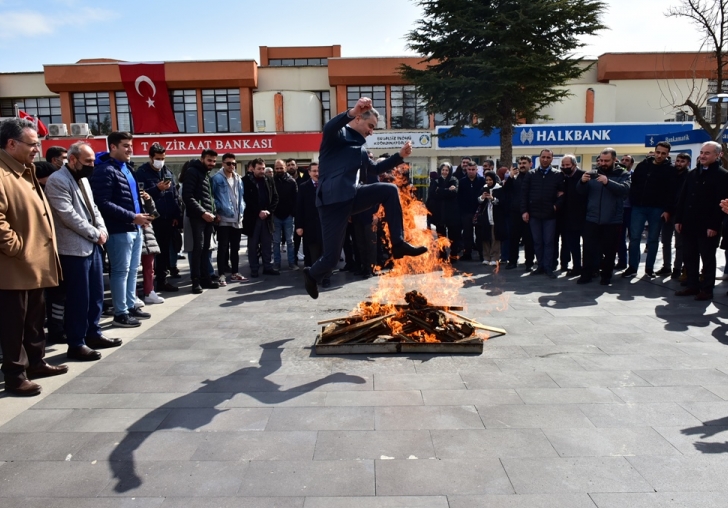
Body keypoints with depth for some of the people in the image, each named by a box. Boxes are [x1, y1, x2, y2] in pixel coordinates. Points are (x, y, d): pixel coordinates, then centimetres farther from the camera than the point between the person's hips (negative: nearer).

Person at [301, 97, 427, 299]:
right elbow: (328, 128, -24)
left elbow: (375, 168, 32)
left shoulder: (360, 148, 24)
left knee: (389, 190, -6)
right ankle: (312, 275, 28)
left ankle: (398, 244, -6)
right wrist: (352, 112, -42)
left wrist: (400, 156, 21)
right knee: (331, 257, -7)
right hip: (332, 199, -7)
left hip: (350, 196, 8)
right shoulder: (338, 135, 1)